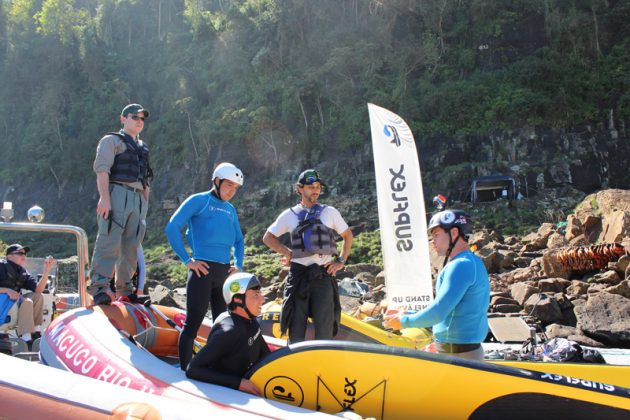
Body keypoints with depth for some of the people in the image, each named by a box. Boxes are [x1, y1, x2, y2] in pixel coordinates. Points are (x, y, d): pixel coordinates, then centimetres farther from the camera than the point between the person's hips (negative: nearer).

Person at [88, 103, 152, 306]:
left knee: (131, 245, 5)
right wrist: (104, 197, -20)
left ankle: (125, 288, 11)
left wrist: (145, 205, 19)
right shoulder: (112, 140, 6)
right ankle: (99, 285, -19)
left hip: (138, 199, 7)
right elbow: (102, 169, -8)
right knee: (110, 241, -16)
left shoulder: (143, 147, 27)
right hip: (117, 194, -7)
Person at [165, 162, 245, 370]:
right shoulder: (198, 200, -1)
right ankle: (184, 371, 0)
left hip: (224, 272, 7)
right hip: (203, 270, -7)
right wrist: (187, 260, -11)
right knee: (193, 323, -6)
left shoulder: (231, 210, 18)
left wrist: (238, 265, 12)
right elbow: (172, 228, -8)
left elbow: (239, 240, 28)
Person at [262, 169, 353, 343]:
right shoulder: (289, 215, 10)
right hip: (298, 274, 0)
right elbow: (268, 238, 15)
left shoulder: (330, 212, 11)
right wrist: (287, 252, 1)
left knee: (325, 326, -4)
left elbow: (348, 236, 18)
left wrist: (341, 261, 7)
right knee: (296, 325, 1)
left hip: (324, 274, 0)